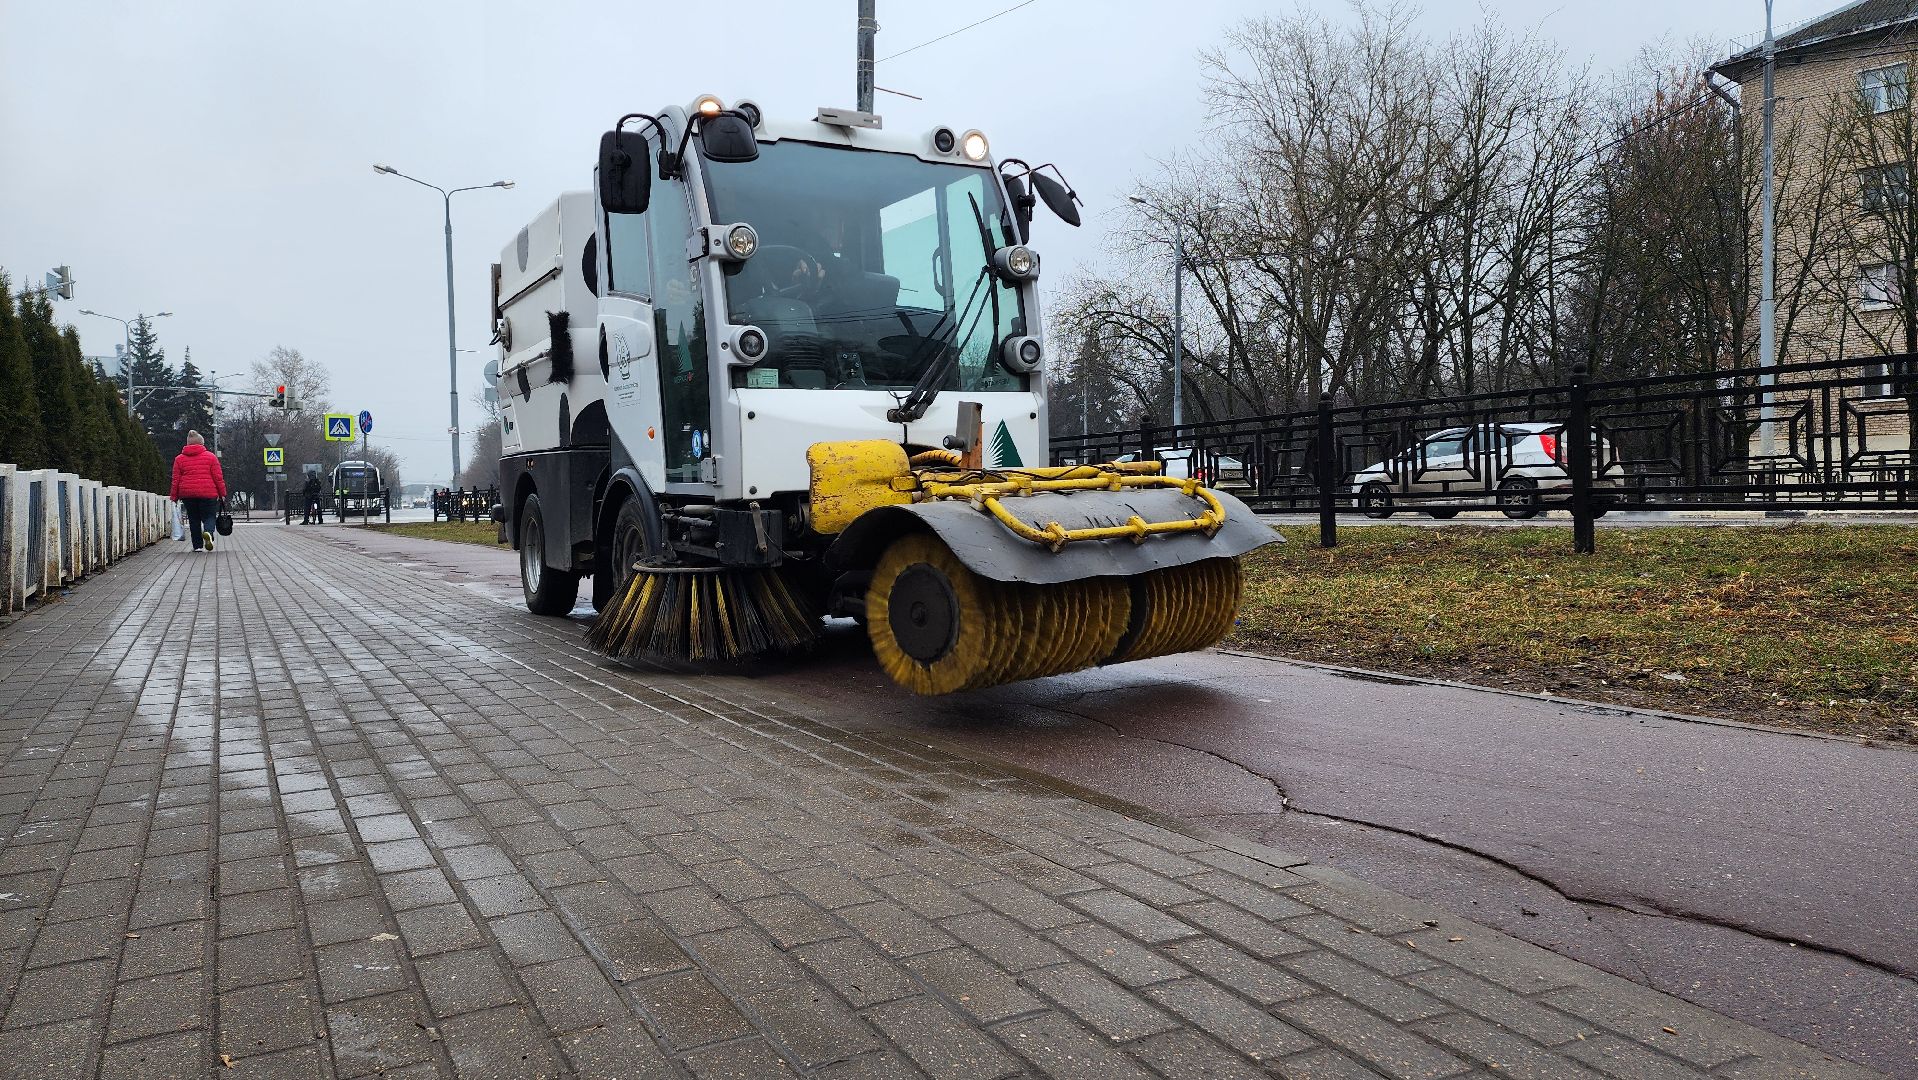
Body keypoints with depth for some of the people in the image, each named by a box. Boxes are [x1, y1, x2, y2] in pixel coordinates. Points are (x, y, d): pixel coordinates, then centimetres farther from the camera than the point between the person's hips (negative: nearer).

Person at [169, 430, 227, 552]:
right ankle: (208, 532, -28)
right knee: (209, 516, 4)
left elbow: (175, 480, 8)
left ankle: (198, 545, 11)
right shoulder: (210, 456, 2)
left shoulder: (179, 459, 9)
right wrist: (222, 493, 5)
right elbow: (218, 477, -1)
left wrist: (175, 497, 12)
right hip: (208, 493, -2)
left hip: (187, 493, 2)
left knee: (194, 519, 12)